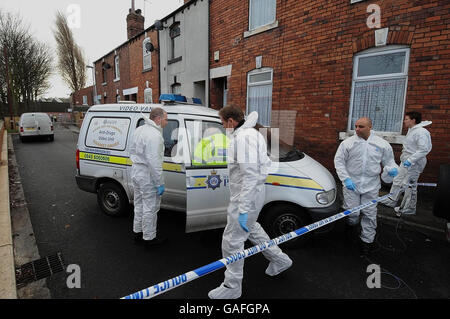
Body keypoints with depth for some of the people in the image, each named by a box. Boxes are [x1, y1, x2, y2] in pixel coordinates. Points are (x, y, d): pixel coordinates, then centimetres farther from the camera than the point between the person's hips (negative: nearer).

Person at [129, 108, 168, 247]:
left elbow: (132, 151, 17)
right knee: (150, 208, 5)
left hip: (136, 172, 10)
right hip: (148, 176, -10)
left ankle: (138, 232, 37)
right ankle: (149, 238, 19)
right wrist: (160, 183, -22)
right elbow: (154, 162, -27)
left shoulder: (139, 130, 9)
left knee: (139, 205, 22)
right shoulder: (154, 135, -23)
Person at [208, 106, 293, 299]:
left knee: (232, 241, 2)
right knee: (250, 228, 30)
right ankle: (279, 259, 44)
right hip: (252, 192, 11)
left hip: (247, 195, -11)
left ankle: (232, 287, 22)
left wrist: (243, 209, -29)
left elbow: (250, 175, -29)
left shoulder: (243, 137, -23)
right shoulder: (250, 133, 10)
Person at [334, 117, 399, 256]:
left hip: (371, 185, 1)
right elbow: (339, 161, -2)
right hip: (351, 183, -1)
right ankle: (352, 224, 37)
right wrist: (346, 178, -11)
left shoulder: (382, 144, 2)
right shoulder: (347, 143, -3)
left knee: (369, 213, 6)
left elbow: (389, 161, 13)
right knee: (352, 211, 1)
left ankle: (367, 240, 23)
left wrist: (391, 168, -12)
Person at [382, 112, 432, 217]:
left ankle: (409, 208, 14)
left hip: (414, 164, -10)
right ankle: (392, 200, 28)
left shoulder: (421, 132, -19)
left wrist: (410, 160, -30)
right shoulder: (411, 130, 12)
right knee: (397, 181, 16)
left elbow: (424, 149, -26)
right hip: (406, 162, 10)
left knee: (410, 186, 1)